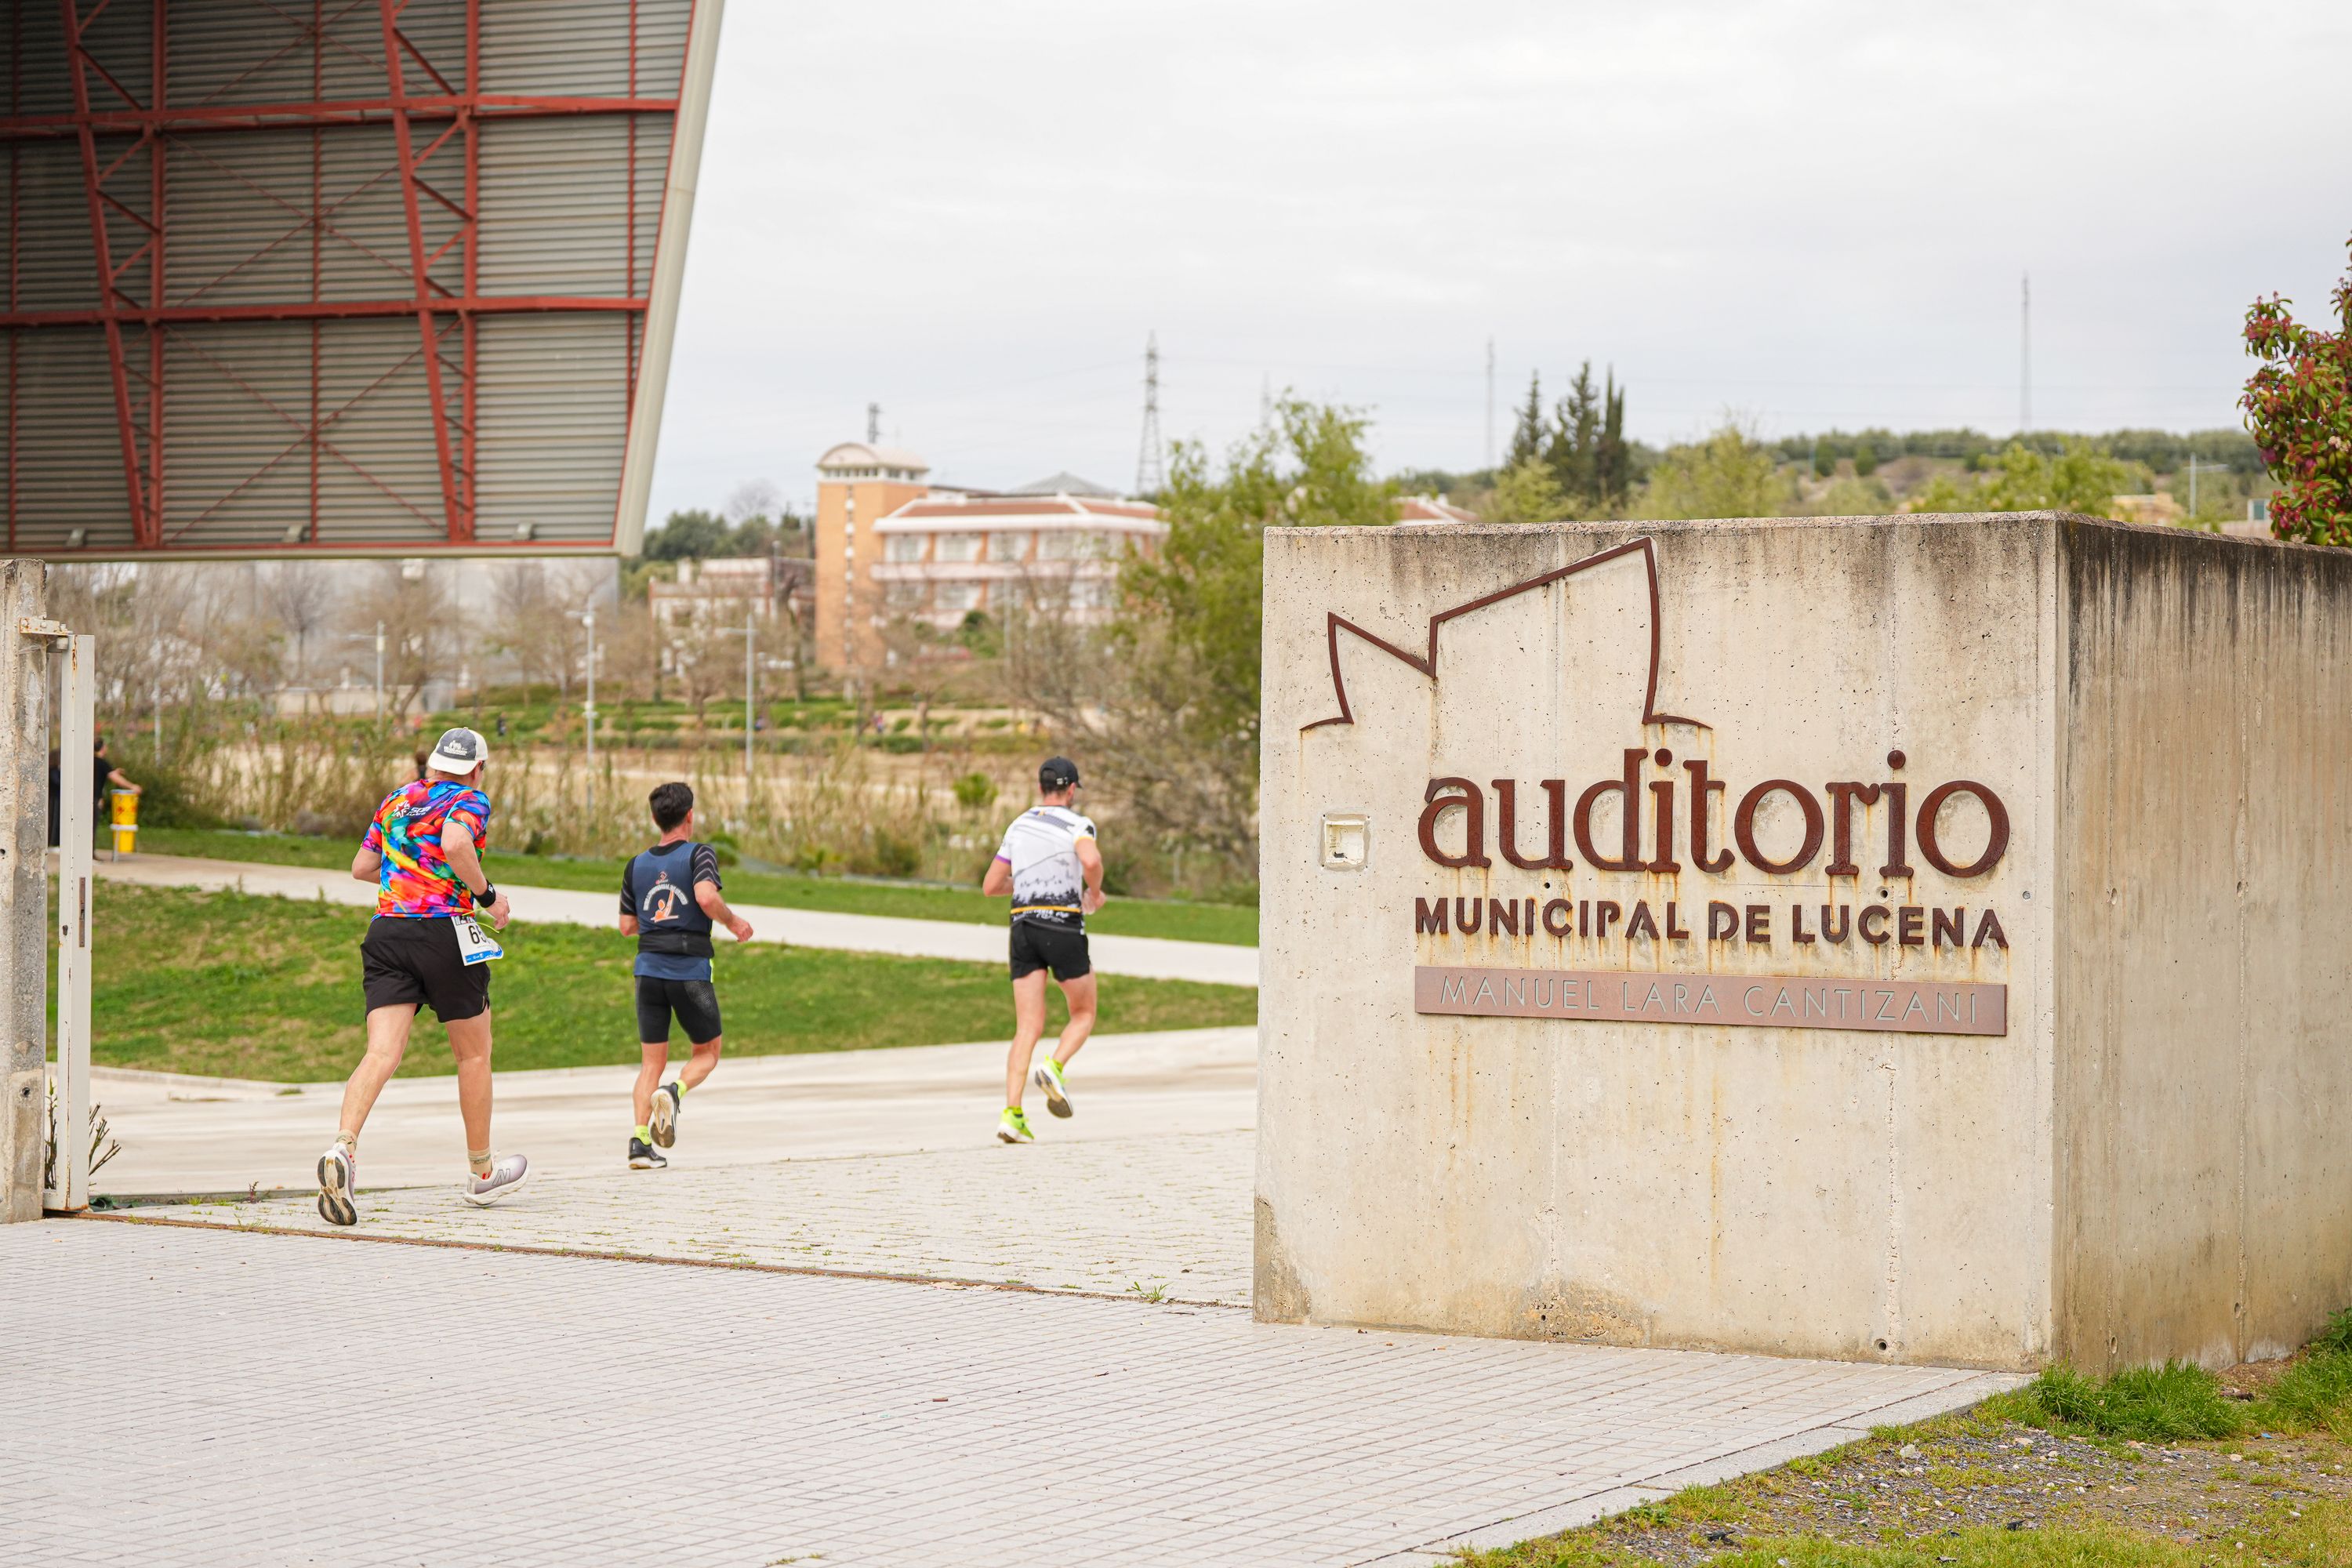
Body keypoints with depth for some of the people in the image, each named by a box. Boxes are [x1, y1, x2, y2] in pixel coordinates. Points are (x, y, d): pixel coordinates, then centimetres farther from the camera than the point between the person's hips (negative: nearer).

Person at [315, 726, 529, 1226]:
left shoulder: (395, 801, 19)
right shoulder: (470, 800, 1)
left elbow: (360, 868, 23)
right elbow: (455, 844, -21)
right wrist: (487, 895, -9)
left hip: (386, 931, 5)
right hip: (445, 931, -4)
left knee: (382, 1054, -8)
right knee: (474, 1056, 13)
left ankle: (343, 1146, -34)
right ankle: (481, 1174, 24)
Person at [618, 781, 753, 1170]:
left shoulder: (637, 865, 12)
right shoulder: (699, 854, -3)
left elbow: (627, 926, 14)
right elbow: (706, 897, -21)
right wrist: (733, 922, -4)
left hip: (649, 968, 4)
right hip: (691, 970, -4)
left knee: (652, 1061, 9)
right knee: (707, 1053, 12)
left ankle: (640, 1141, -6)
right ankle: (674, 1092, -19)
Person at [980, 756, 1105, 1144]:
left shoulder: (1019, 826, 15)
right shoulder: (1077, 825, -2)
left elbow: (990, 886, 18)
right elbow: (1091, 860, -25)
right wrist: (1094, 893, -5)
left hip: (1023, 926, 4)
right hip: (1063, 928, -4)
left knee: (1028, 1028, 1)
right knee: (1084, 1014, 15)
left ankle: (1012, 1113, -14)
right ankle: (1054, 1068, -13)